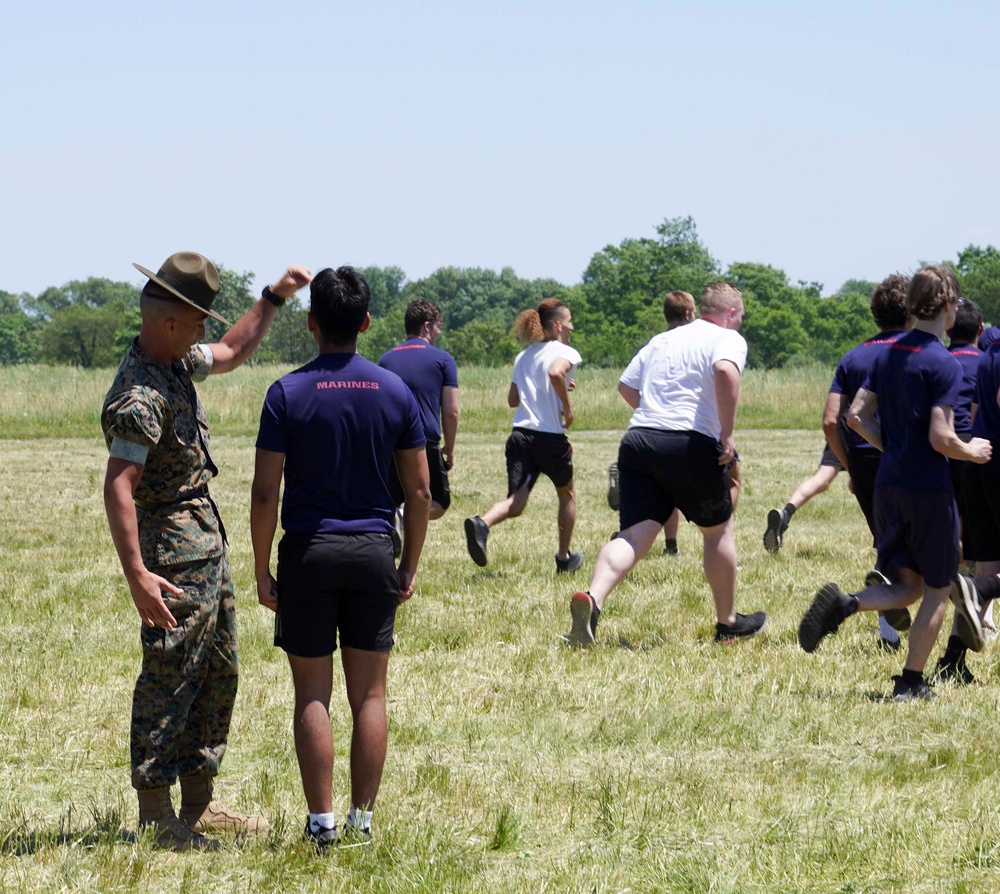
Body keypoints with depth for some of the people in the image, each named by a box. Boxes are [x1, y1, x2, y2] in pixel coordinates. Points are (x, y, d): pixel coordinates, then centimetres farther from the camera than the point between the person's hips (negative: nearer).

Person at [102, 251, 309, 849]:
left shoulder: (177, 361, 7)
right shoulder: (141, 396, -24)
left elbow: (231, 353, 29)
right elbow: (118, 487, -29)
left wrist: (275, 298, 21)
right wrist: (137, 575, -35)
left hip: (208, 541, 10)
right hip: (175, 553, -10)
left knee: (219, 672, 16)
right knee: (169, 681, -5)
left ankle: (199, 801, 24)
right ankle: (157, 817, 1)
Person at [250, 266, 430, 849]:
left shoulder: (288, 393, -7)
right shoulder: (395, 391, 2)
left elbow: (265, 493, -9)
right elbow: (420, 490, 3)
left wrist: (262, 570, 0)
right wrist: (410, 567, 12)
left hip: (309, 551, -2)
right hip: (374, 551, 2)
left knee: (313, 694, 3)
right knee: (369, 694, 7)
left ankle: (322, 824, 1)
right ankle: (362, 822, 8)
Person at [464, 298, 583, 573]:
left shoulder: (523, 357, 17)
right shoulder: (565, 352, -4)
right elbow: (555, 372, -27)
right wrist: (567, 406, -14)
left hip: (520, 435, 5)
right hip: (551, 438, -5)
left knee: (516, 502, -4)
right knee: (566, 494, 21)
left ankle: (481, 523, -36)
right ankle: (564, 558, 30)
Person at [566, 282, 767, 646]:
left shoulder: (662, 339, 25)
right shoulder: (728, 339, 4)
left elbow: (626, 386, 26)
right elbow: (725, 371, -19)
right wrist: (727, 434, -13)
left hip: (637, 439, 5)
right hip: (691, 443, -5)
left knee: (635, 533, -4)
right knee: (718, 529, 15)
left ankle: (592, 599, -30)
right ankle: (727, 623, 25)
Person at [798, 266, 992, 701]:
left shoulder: (888, 354, 7)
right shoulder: (944, 365, -15)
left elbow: (856, 416, 8)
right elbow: (941, 438, -20)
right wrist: (972, 452, -1)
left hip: (887, 486, 7)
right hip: (930, 490, -6)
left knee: (907, 586, 15)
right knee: (937, 588, 9)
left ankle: (843, 602, -13)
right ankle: (910, 683, 8)